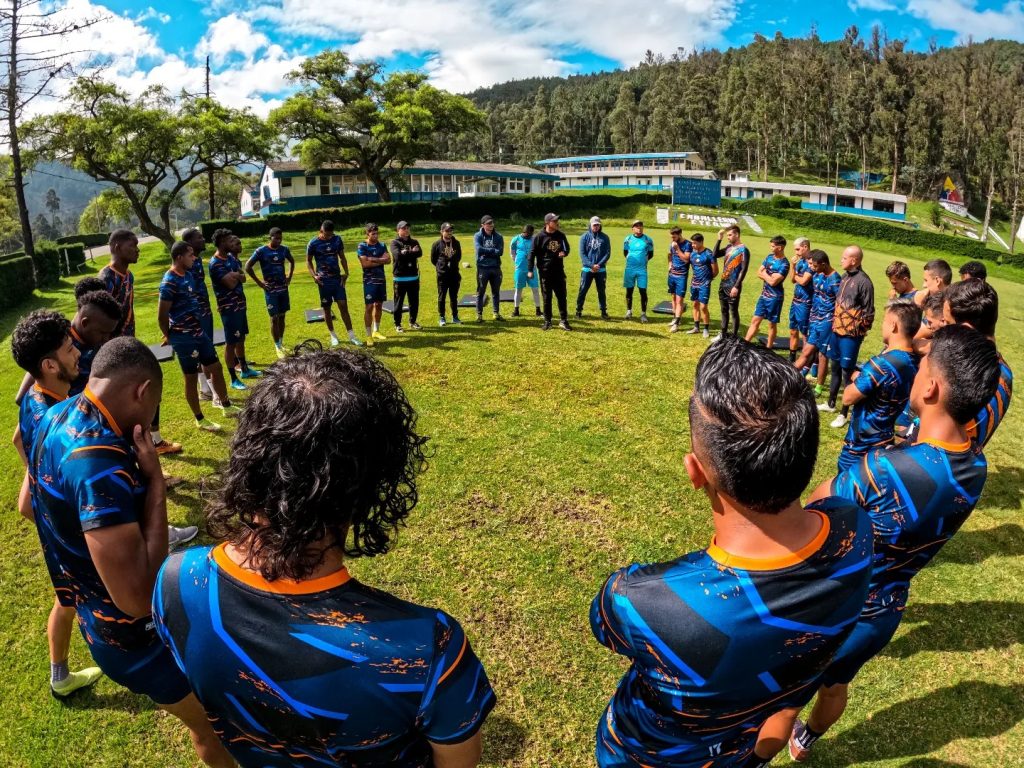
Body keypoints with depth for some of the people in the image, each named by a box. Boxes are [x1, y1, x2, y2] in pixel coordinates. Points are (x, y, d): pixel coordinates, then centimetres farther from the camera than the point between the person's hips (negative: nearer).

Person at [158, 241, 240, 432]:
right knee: (191, 378, 4)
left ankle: (227, 407, 31)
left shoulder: (187, 274, 7)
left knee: (216, 367, 16)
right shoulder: (170, 282, -20)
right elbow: (161, 315, -16)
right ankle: (200, 420, 18)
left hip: (198, 331, 8)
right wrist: (169, 336, -2)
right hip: (183, 337, -8)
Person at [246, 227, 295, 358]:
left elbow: (292, 261, 22)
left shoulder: (284, 249, 2)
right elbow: (248, 267, -9)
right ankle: (277, 347, 5)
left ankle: (281, 343, 23)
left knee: (282, 316, 11)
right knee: (274, 318, -3)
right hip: (270, 290, -4)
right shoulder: (261, 251, -12)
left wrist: (290, 276, 11)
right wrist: (259, 282, -9)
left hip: (283, 288, 5)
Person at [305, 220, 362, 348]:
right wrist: (314, 275, -12)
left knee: (344, 306, 0)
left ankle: (352, 336, 3)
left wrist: (346, 273, -1)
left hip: (337, 278, 2)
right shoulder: (313, 243, -7)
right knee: (327, 308, 5)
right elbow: (308, 261, 3)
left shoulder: (337, 240, 1)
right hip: (324, 280, -2)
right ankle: (333, 336, 18)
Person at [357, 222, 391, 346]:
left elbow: (388, 260, -5)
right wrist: (381, 260, -11)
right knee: (369, 307, -7)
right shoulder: (361, 247, -8)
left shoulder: (382, 245, 7)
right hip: (369, 281, -6)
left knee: (379, 305, 13)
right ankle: (368, 336, -2)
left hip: (381, 279, 6)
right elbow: (365, 263, -19)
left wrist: (374, 259, -17)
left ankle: (376, 331, 26)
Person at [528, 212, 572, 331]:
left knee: (562, 296, 4)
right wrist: (530, 270, -9)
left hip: (559, 271, 3)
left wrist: (564, 253, -7)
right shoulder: (539, 236, -7)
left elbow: (567, 248, 17)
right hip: (545, 272, -3)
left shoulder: (561, 235, 4)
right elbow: (532, 253, -5)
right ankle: (547, 322, 15)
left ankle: (564, 321, 13)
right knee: (547, 298, 5)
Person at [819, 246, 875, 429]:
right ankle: (830, 404, 34)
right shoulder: (845, 277, 8)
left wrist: (859, 331, -10)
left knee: (847, 373, -1)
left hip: (850, 335, -8)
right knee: (835, 368, 19)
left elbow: (869, 312, -13)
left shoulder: (864, 281, -16)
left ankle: (844, 414, 8)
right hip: (837, 330, 8)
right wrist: (834, 323, 15)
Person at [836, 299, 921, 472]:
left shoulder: (882, 363, -28)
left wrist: (857, 379, -1)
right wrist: (863, 379, -1)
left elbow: (847, 398, -19)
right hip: (888, 442, 8)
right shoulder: (914, 361, -2)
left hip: (861, 446, -8)